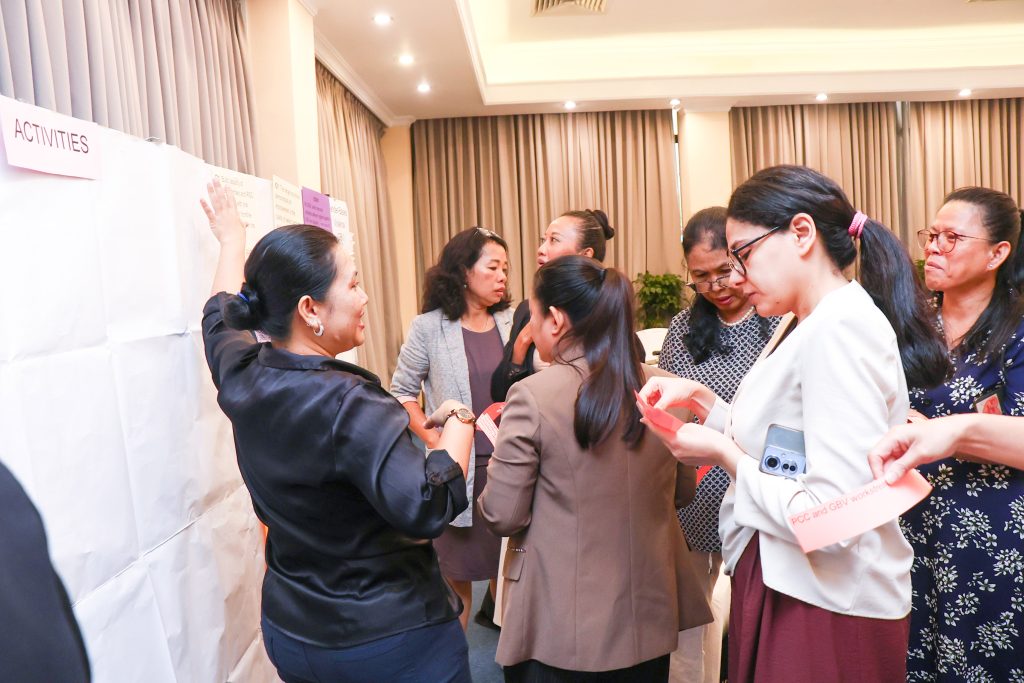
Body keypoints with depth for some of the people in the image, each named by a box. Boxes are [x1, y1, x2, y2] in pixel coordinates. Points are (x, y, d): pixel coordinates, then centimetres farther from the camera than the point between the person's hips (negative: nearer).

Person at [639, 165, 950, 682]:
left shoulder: (841, 331, -23)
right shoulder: (806, 326, 7)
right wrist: (700, 398, 0)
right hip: (785, 586, 8)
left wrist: (724, 455, -18)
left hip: (826, 607, -8)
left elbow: (834, 518, -29)